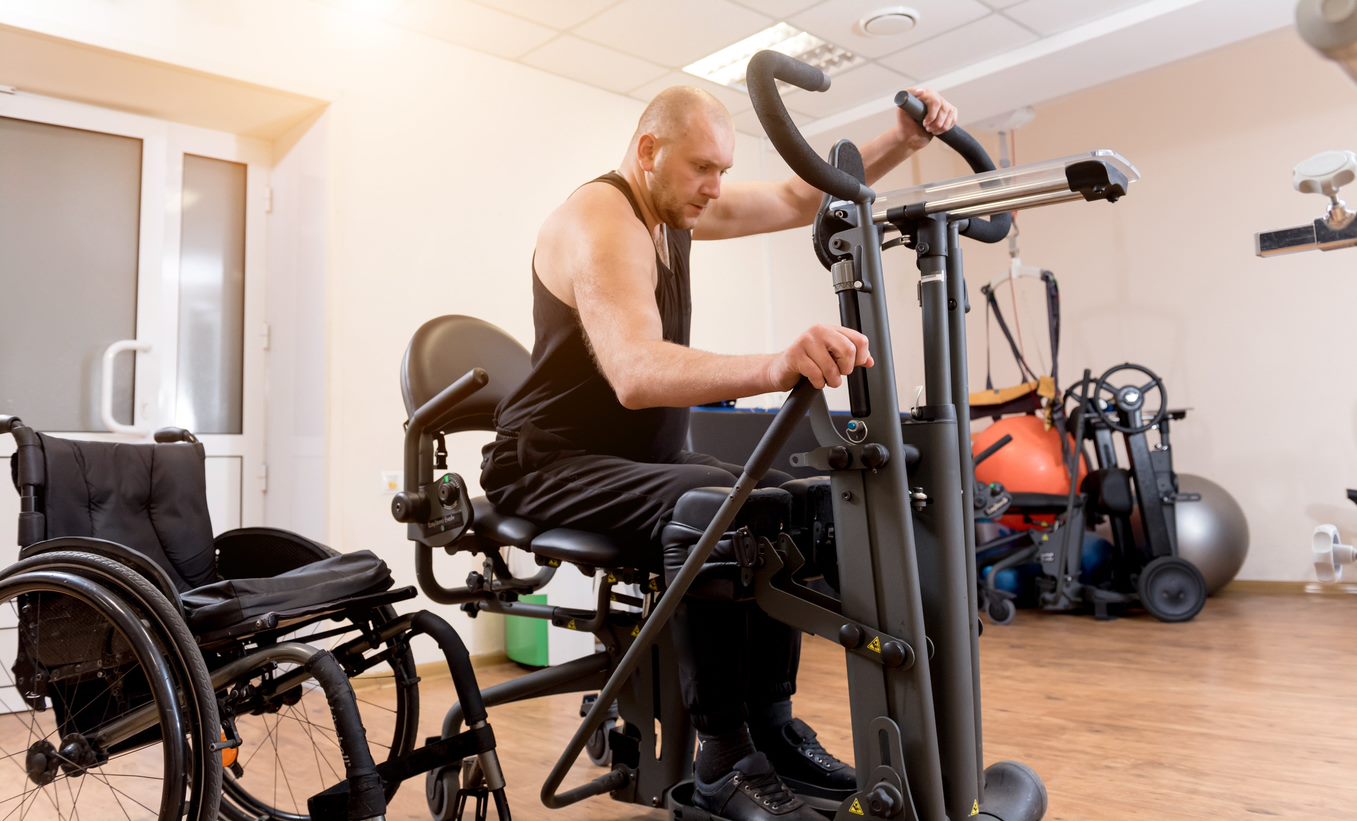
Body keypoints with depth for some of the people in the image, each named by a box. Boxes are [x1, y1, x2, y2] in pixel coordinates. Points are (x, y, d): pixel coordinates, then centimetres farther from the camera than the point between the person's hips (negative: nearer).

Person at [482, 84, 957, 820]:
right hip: (550, 466, -9)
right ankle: (723, 758, -20)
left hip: (637, 457, 9)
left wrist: (904, 139, -4)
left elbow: (802, 199, 11)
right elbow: (637, 374, -39)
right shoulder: (600, 221, -21)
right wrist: (777, 368, -54)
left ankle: (771, 726, 8)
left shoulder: (674, 205, 7)